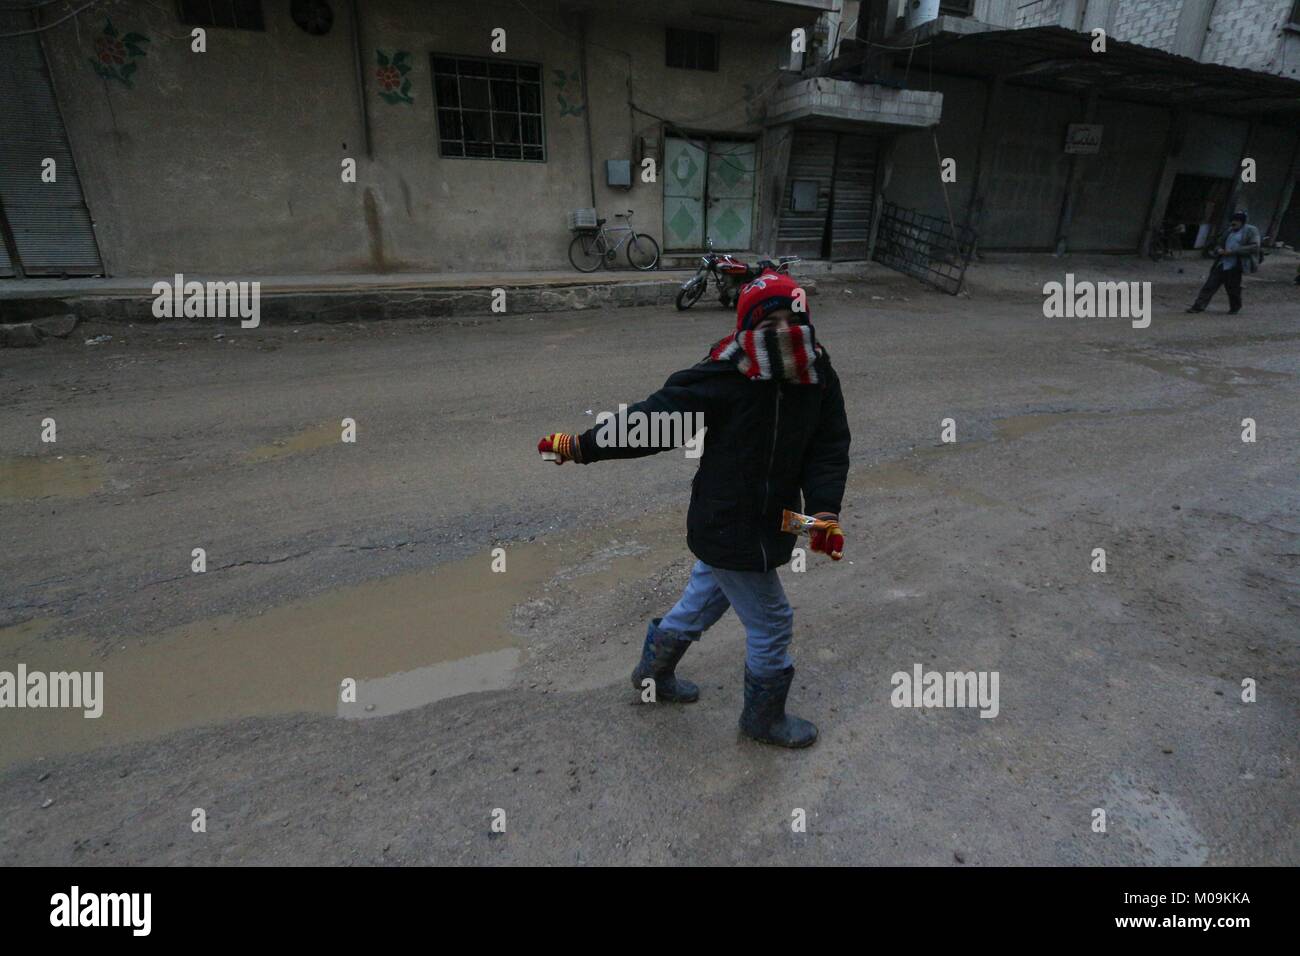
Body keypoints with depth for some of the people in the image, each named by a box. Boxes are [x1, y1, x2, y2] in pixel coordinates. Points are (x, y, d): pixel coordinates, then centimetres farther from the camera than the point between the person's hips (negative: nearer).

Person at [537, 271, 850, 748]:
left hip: (768, 523, 7)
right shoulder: (721, 381, -24)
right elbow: (654, 419, -20)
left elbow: (828, 449, -4)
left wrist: (825, 511, -18)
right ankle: (764, 717, 35)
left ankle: (653, 672, 51)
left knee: (702, 602, 25)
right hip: (731, 533, -7)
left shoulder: (818, 379, -5)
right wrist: (580, 446, -17)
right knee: (771, 623, 7)